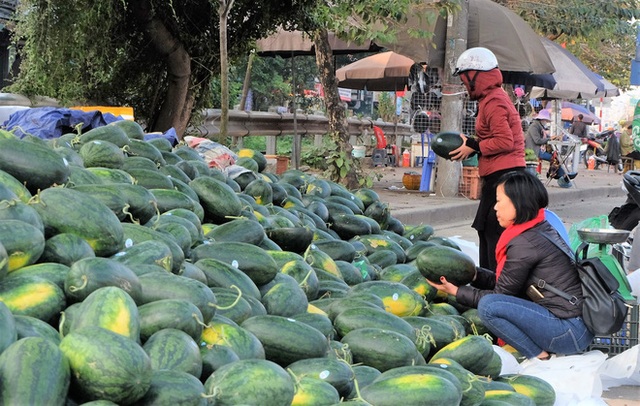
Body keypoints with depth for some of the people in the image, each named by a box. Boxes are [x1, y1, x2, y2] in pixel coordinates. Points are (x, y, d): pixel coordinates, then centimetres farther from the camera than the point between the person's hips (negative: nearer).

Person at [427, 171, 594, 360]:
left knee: (489, 306, -18)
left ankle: (541, 358, -6)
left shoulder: (524, 244, -17)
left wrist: (457, 291, 1)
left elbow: (501, 295, -6)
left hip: (569, 333, -10)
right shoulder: (543, 229, 11)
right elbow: (503, 282, 15)